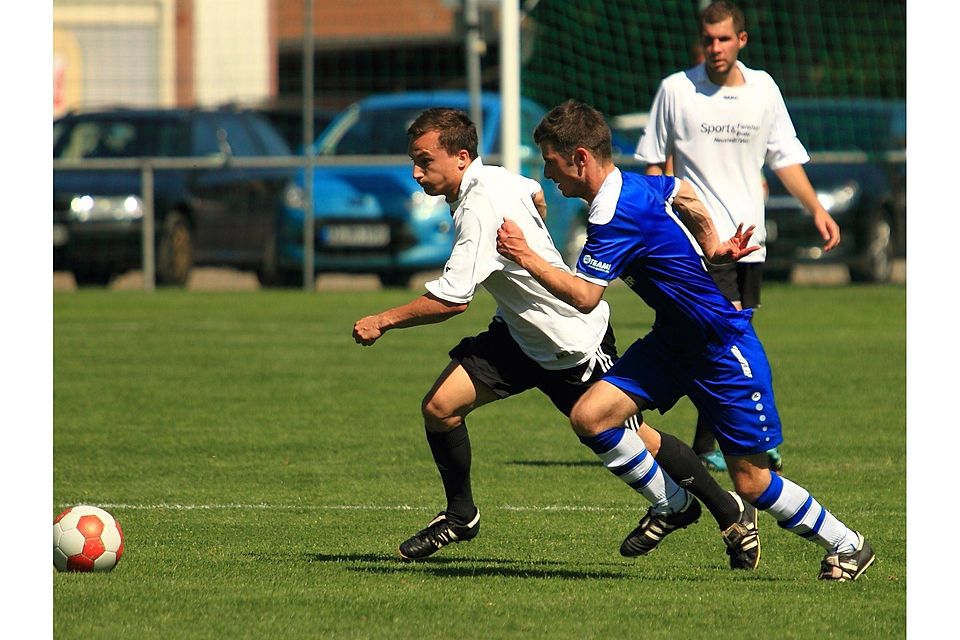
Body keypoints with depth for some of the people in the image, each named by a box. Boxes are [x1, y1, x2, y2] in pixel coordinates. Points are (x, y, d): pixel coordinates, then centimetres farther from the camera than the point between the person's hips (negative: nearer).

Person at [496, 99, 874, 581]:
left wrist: (527, 258, -26)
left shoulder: (616, 216, -26)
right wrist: (712, 248, 22)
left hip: (725, 351, -9)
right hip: (674, 340, 9)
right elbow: (683, 192, 22)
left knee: (750, 483, -2)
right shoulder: (633, 184, 2)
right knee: (589, 415, -7)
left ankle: (846, 545, 18)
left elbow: (583, 296, -31)